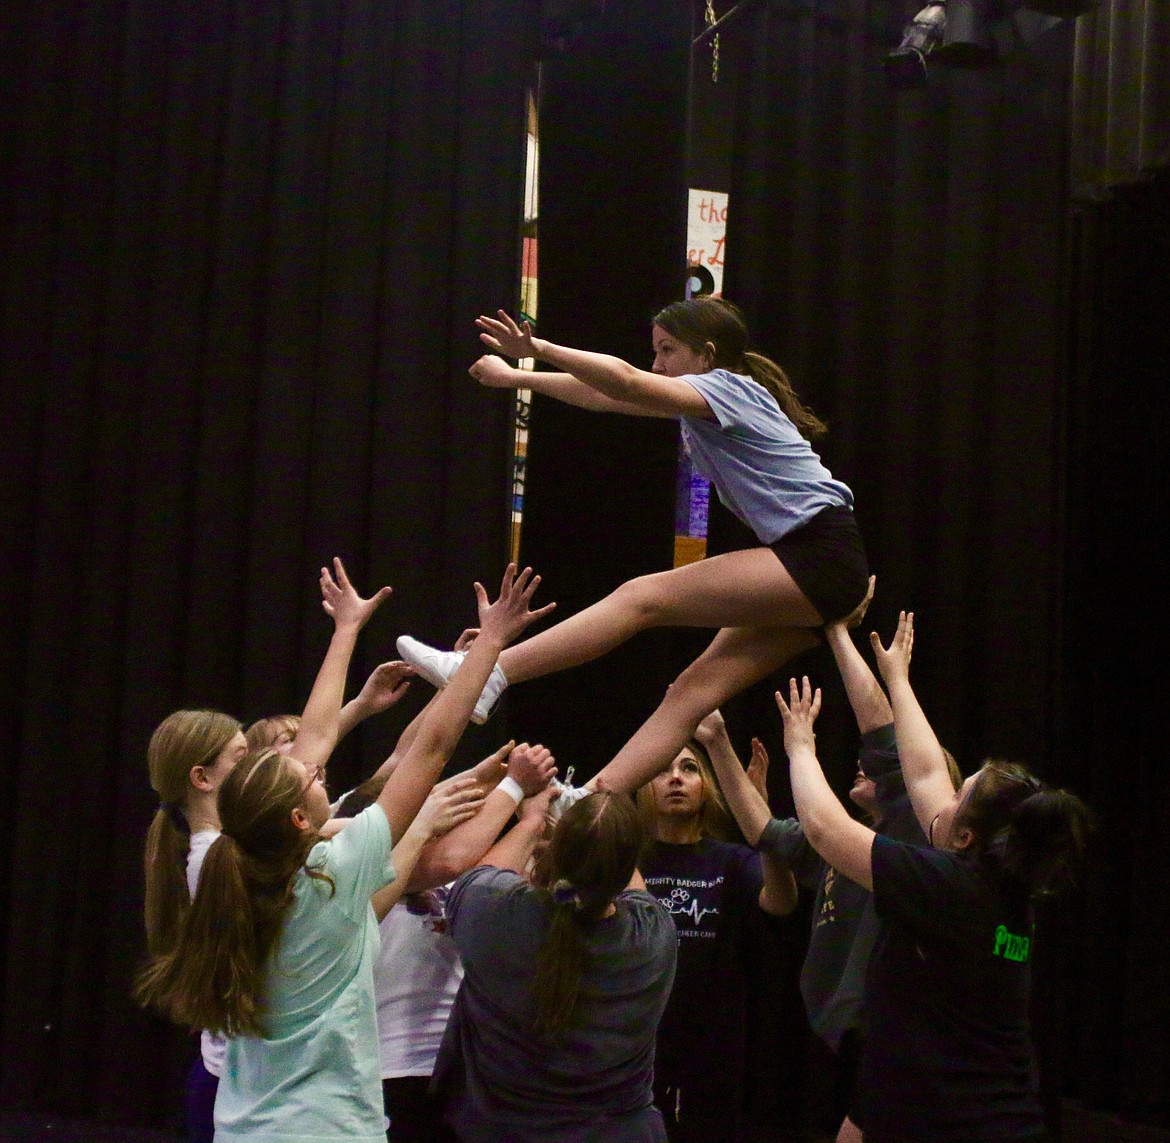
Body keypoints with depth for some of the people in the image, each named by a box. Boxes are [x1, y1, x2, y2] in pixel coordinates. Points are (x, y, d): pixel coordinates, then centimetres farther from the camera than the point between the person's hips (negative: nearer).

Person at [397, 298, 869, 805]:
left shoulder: (726, 387, -7)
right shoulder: (708, 399, 20)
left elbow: (625, 382, -24)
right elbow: (608, 396, 23)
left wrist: (539, 347, -28)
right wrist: (517, 378, 22)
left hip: (821, 559, -9)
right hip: (804, 572, 9)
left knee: (642, 597, -14)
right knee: (695, 688, -2)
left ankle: (483, 675, -17)